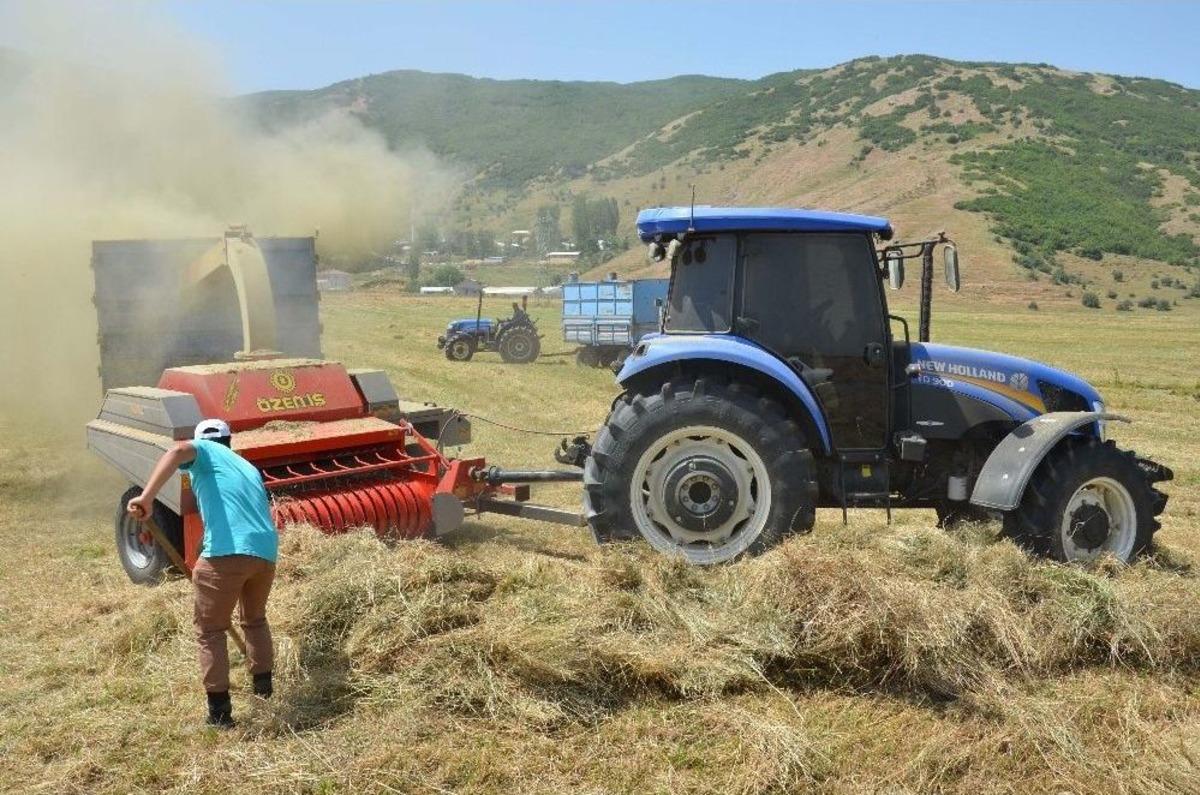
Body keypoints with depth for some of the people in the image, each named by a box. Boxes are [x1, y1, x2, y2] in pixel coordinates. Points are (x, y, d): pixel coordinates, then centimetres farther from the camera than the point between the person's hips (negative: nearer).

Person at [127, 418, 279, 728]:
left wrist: (147, 496, -22)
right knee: (255, 619, 30)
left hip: (226, 552, -6)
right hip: (266, 551, 6)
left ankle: (220, 711, 11)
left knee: (211, 631, 10)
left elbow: (178, 451, -12)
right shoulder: (249, 467, 31)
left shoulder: (204, 450, 13)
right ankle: (264, 684, 39)